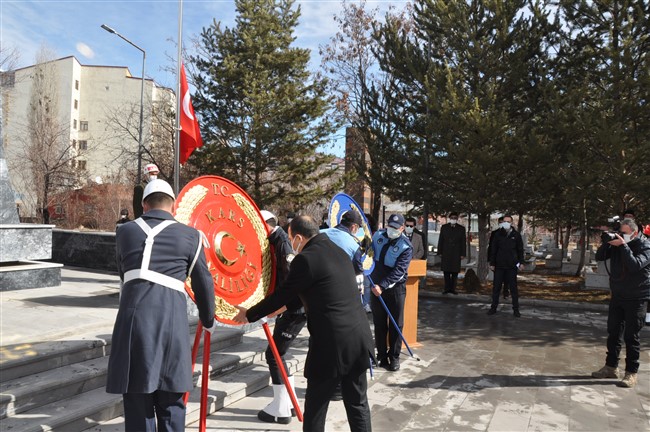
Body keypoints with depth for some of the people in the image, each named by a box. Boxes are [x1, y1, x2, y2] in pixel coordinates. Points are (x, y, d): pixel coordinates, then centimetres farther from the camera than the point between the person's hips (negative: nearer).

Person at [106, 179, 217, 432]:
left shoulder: (125, 231, 14)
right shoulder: (190, 235, 8)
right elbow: (203, 285, 13)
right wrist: (208, 322, 29)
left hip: (134, 317, 1)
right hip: (172, 320, -1)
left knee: (137, 405, 10)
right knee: (171, 406, 12)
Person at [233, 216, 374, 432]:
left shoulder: (306, 259, -11)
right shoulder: (339, 251, 14)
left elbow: (282, 296, -5)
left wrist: (249, 314, 10)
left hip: (332, 343, -7)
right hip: (359, 336, 8)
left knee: (315, 405, 9)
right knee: (358, 402, 16)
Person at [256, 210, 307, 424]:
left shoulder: (283, 243, -16)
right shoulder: (275, 243, 13)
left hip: (294, 309, -9)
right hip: (288, 308, 9)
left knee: (273, 354, -4)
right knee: (277, 354, 14)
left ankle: (281, 409, 7)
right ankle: (288, 403, 25)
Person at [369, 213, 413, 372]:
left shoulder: (405, 246, -14)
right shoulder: (378, 235, -1)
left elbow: (398, 271, -23)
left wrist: (383, 286, -31)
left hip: (396, 288, -4)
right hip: (377, 287, 4)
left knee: (396, 324, 4)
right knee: (379, 323, 10)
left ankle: (394, 357, 16)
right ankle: (381, 356, 22)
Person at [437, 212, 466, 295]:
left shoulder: (461, 228, 7)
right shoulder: (444, 227, 8)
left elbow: (463, 242, 6)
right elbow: (440, 240, 8)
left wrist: (462, 254, 0)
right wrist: (440, 252, 1)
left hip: (456, 254, 0)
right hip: (446, 253, 0)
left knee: (455, 272, 1)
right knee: (446, 271, 0)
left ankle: (453, 288, 8)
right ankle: (447, 288, 6)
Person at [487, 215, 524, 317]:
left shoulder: (516, 235, 3)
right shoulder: (498, 234, 2)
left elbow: (520, 250, 8)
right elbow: (493, 250, 4)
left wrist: (521, 262, -1)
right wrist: (492, 263, 1)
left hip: (512, 266, 0)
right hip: (499, 265, 1)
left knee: (513, 288, 5)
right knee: (496, 287, 6)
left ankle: (516, 309, 12)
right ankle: (493, 307, 15)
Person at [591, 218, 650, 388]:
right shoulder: (617, 243, 4)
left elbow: (635, 265, -26)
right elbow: (599, 257, 3)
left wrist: (623, 246, -25)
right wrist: (606, 242, -11)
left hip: (636, 299, -5)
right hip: (617, 296, 5)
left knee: (631, 336, -1)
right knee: (613, 333, 11)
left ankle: (631, 373, 7)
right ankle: (611, 367, 22)